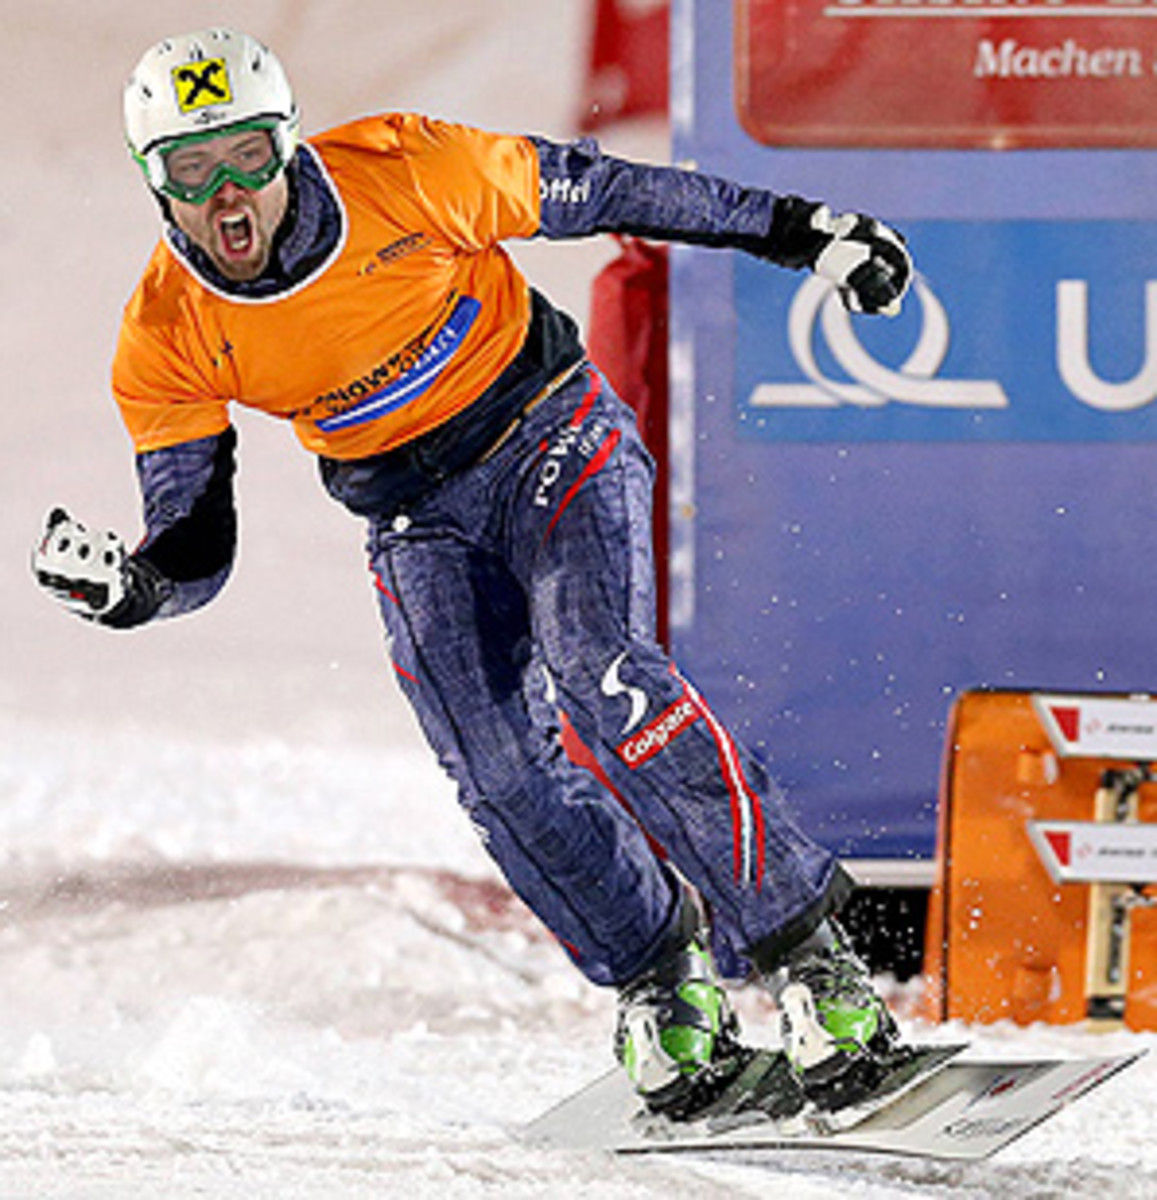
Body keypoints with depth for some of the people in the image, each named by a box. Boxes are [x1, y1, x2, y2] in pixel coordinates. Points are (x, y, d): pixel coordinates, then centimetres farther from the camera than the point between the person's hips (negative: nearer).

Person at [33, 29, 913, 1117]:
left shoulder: (398, 173, -24)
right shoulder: (170, 342, -16)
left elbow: (592, 193, -10)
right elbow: (194, 552, -9)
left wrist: (804, 234, -5)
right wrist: (126, 585, -33)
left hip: (550, 433, -3)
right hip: (419, 524, 3)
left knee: (599, 672, -26)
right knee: (499, 773, -15)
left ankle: (799, 939, -17)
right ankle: (654, 974, 10)